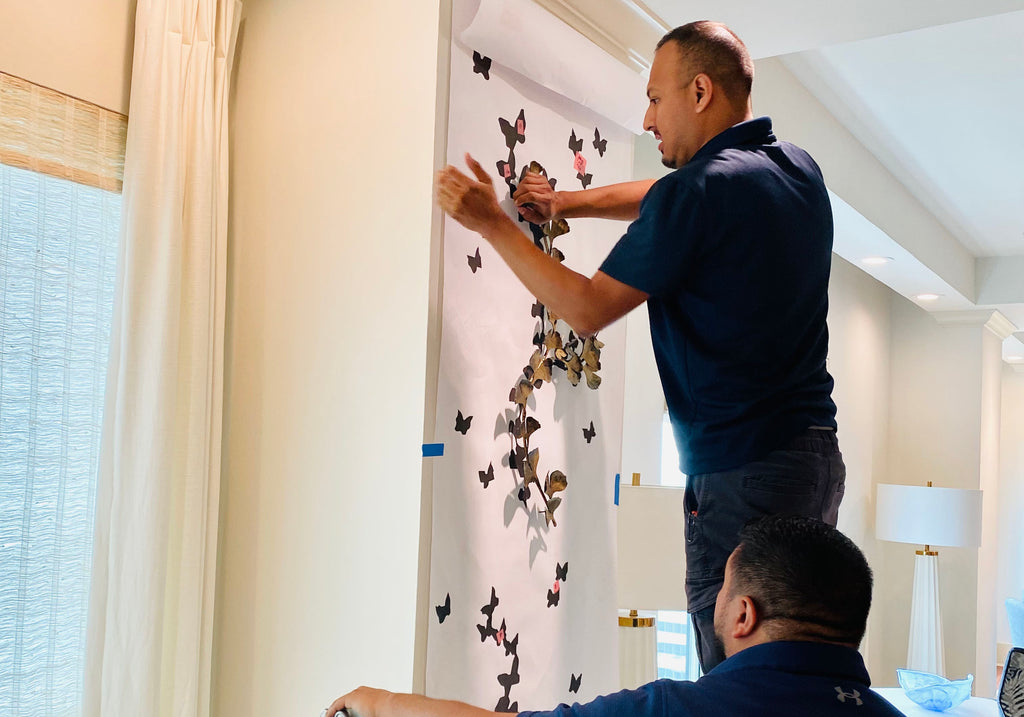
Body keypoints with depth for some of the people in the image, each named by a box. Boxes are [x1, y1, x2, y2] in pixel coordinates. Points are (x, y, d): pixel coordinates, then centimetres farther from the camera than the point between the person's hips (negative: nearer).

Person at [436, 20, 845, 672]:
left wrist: (492, 223, -2)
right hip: (819, 454, 9)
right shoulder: (801, 170, 12)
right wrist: (569, 203, 22)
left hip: (742, 472, -9)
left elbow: (587, 309, -9)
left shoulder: (698, 190, -15)